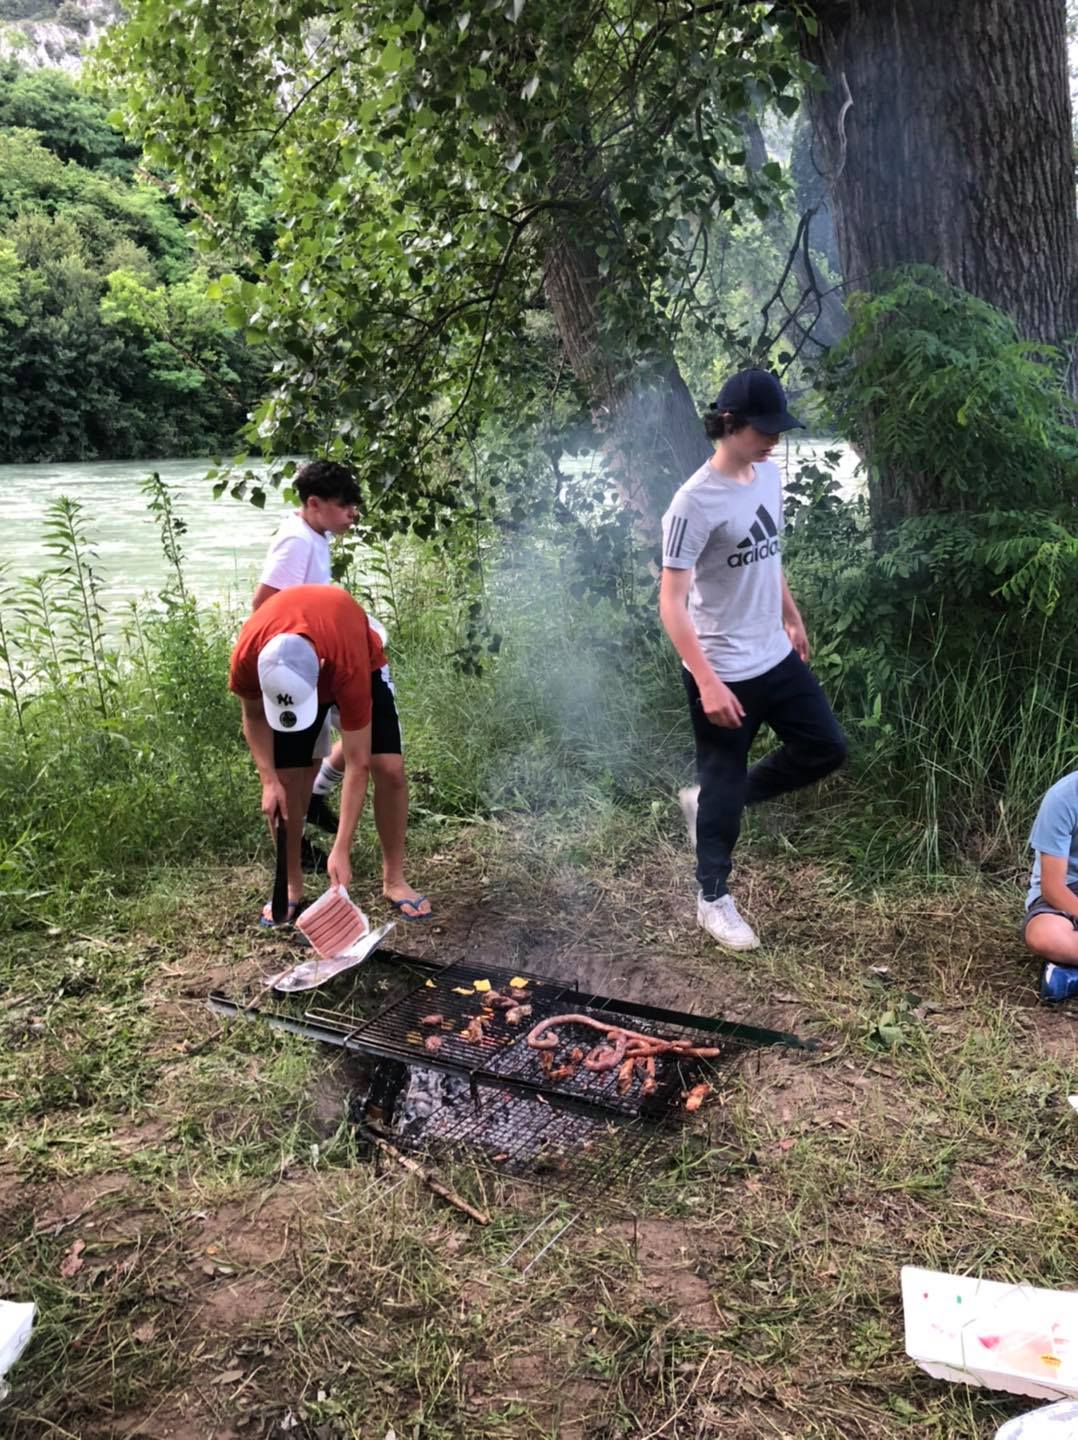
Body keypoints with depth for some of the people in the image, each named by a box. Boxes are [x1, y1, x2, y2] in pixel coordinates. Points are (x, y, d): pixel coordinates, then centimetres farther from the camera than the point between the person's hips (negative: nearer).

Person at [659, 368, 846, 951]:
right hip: (723, 673, -8)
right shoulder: (695, 503, -22)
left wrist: (793, 617, 26)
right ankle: (713, 899, 25)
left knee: (825, 748, 14)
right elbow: (671, 602, -24)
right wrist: (708, 682, -31)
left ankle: (712, 800, 28)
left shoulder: (768, 474, 4)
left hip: (775, 656, 8)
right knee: (724, 784, 5)